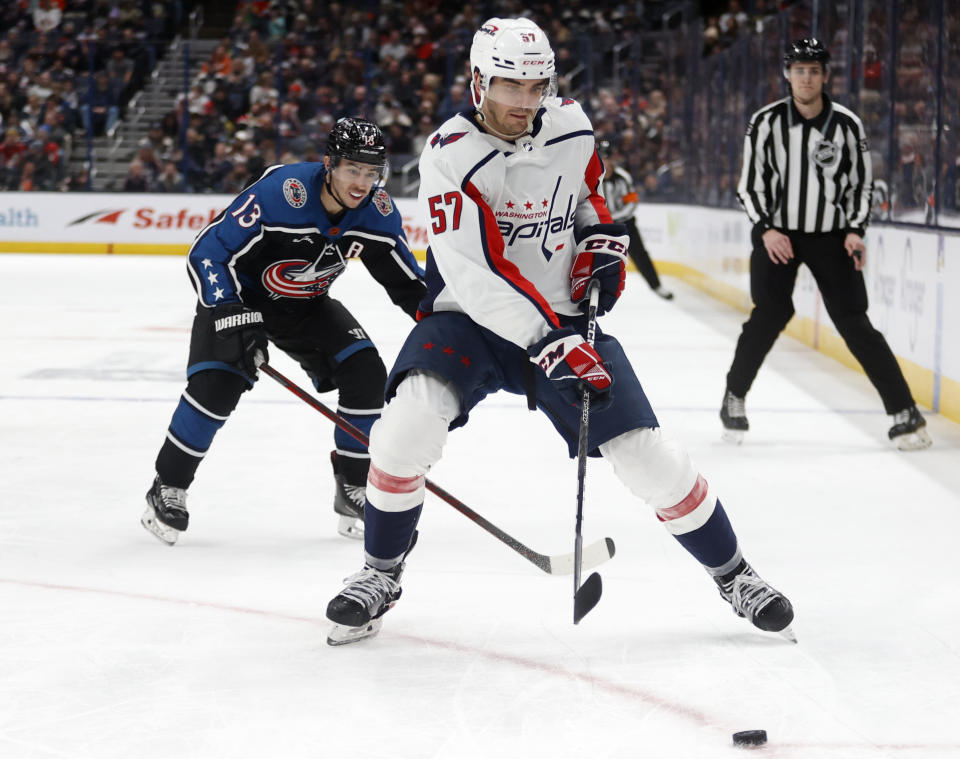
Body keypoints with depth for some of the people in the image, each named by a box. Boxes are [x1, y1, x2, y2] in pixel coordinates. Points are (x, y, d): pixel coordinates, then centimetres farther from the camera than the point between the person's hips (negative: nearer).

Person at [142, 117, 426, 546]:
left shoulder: (376, 213, -16)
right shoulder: (280, 193, -33)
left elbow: (406, 280, -2)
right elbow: (207, 253, -29)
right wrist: (231, 316, -38)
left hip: (306, 304, 5)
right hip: (238, 295, -5)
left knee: (366, 374, -13)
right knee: (216, 385, -24)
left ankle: (354, 489, 3)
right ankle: (168, 488, -4)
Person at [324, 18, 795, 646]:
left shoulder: (570, 125, -4)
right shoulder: (450, 156, -19)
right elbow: (475, 273, -27)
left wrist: (601, 233, 0)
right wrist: (546, 343, -34)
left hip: (565, 317, 3)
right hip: (468, 319, -3)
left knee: (646, 454, -4)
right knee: (411, 421, -29)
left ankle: (733, 574, 17)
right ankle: (380, 574, -8)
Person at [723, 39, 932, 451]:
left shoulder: (847, 125, -4)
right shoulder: (766, 122, -5)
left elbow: (862, 183, 5)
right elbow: (749, 184, 0)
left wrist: (855, 231, -8)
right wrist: (766, 229, -12)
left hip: (831, 236, 0)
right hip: (777, 232, 0)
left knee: (853, 321, -6)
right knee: (770, 314, -14)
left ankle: (904, 412, -4)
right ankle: (734, 397, 7)